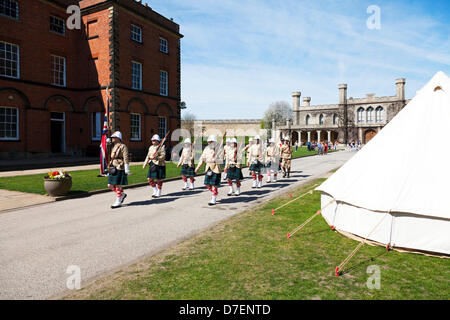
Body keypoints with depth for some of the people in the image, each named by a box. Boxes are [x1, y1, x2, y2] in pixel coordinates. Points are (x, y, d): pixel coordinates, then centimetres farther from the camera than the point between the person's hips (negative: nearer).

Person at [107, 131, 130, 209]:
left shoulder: (123, 147, -7)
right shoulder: (113, 147, 17)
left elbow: (126, 159, -13)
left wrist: (127, 169, -17)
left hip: (119, 169, -8)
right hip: (112, 169, 8)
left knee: (118, 185, -3)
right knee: (110, 186, 8)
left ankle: (118, 202, 7)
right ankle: (122, 194, 26)